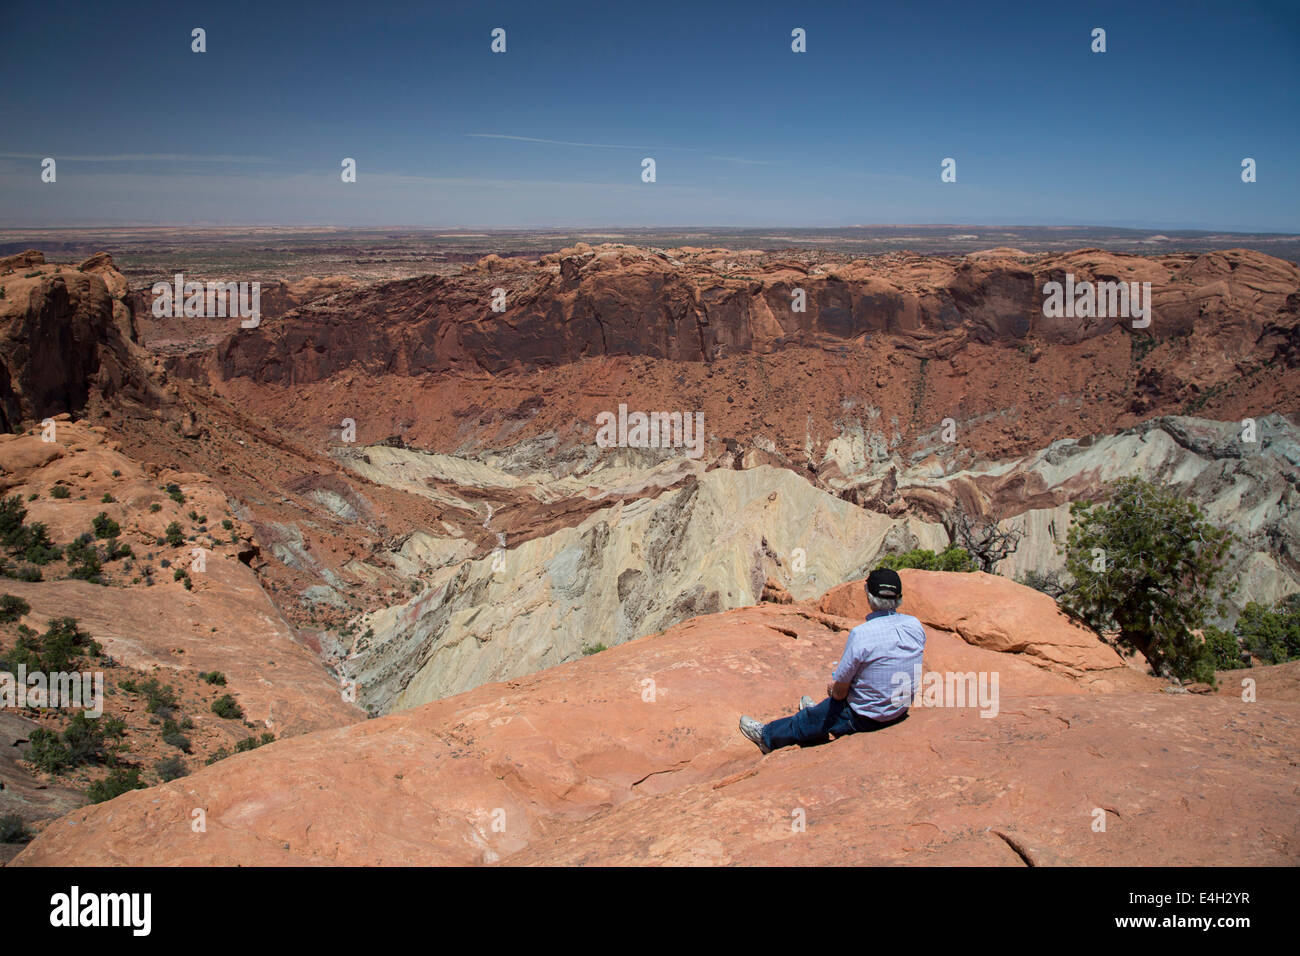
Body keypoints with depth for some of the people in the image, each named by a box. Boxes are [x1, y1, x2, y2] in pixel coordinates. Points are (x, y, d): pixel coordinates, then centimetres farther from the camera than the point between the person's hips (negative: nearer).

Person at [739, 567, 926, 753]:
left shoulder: (860, 634, -28)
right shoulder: (916, 626, -8)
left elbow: (839, 692, -19)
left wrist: (834, 688, 5)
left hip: (865, 720, -6)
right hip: (901, 712, 6)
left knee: (807, 720, 19)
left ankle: (766, 735, 41)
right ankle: (819, 710, 59)